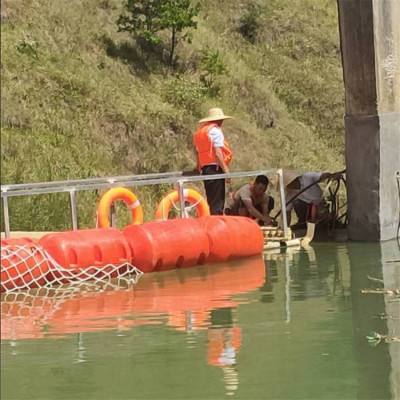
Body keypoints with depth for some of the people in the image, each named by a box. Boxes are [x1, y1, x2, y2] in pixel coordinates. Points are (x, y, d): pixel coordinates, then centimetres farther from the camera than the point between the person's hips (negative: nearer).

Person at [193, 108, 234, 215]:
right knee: (217, 202, -8)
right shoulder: (215, 130, -6)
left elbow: (197, 152, 16)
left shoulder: (200, 131, 18)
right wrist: (226, 170, -15)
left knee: (211, 202, 12)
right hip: (215, 168, -8)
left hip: (204, 168, 8)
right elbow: (218, 153, -15)